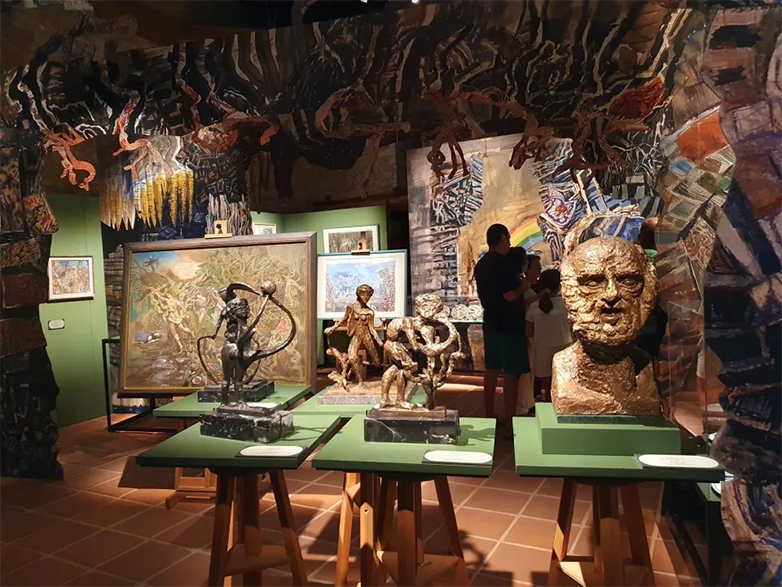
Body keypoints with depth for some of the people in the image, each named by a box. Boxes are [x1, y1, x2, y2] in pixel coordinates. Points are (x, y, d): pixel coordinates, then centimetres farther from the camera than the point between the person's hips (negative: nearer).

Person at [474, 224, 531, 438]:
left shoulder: (481, 264, 10)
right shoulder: (506, 262, -17)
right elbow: (509, 296, -23)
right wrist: (523, 286, -5)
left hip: (491, 324, 8)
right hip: (509, 326, -8)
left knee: (492, 370, 15)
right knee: (512, 374, -4)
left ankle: (490, 417, 24)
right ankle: (510, 425, 0)